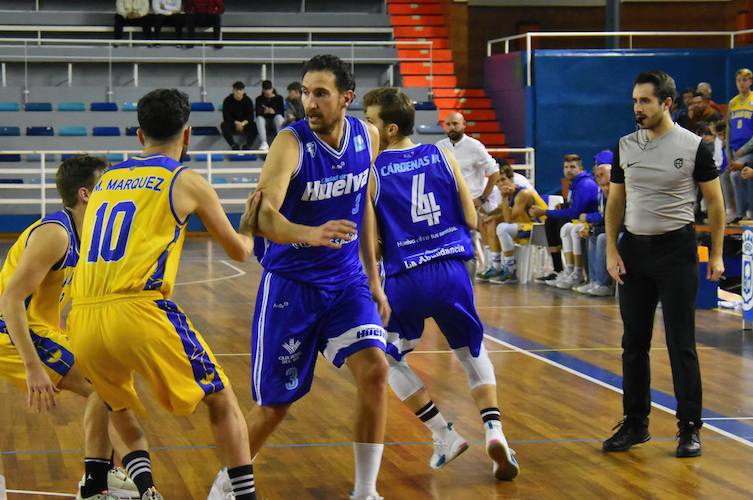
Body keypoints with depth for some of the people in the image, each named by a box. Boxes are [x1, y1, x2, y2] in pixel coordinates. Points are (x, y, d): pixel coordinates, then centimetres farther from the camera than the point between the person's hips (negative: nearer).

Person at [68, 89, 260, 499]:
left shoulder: (106, 180, 22)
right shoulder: (186, 182, 10)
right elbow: (239, 251, 20)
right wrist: (250, 222, 40)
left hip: (83, 320, 4)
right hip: (139, 312, -4)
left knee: (119, 408, 29)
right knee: (221, 401, 14)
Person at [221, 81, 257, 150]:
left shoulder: (248, 100, -2)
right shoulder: (227, 100, -5)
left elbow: (250, 117, -7)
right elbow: (226, 116, -11)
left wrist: (243, 123, -26)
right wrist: (236, 123, -25)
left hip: (245, 123, 1)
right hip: (232, 123, -1)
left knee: (254, 126, -30)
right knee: (224, 125, -34)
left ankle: (247, 145, -36)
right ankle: (233, 145, -36)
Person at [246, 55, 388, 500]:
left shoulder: (367, 137, -2)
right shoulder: (291, 144, -19)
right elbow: (263, 216, -33)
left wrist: (373, 279, 15)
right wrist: (309, 234, -53)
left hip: (346, 280, 4)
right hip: (290, 283, -4)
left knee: (375, 368, -15)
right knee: (276, 402, 1)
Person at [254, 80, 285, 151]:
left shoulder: (278, 98, 2)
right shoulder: (259, 99, 4)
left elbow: (282, 112, -8)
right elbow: (257, 114, -6)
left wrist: (274, 111, -28)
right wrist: (264, 111, -27)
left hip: (275, 121, -1)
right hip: (265, 119, 1)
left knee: (278, 117, -34)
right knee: (259, 118, -31)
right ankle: (264, 143, -39)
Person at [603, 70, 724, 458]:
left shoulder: (693, 146, -5)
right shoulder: (625, 146, 6)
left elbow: (714, 201, 0)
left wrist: (716, 254, -4)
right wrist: (611, 249, 3)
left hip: (676, 251, -4)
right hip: (634, 250, 4)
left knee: (681, 344, -3)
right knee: (634, 342, 8)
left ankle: (690, 428, 6)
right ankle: (635, 423, 19)